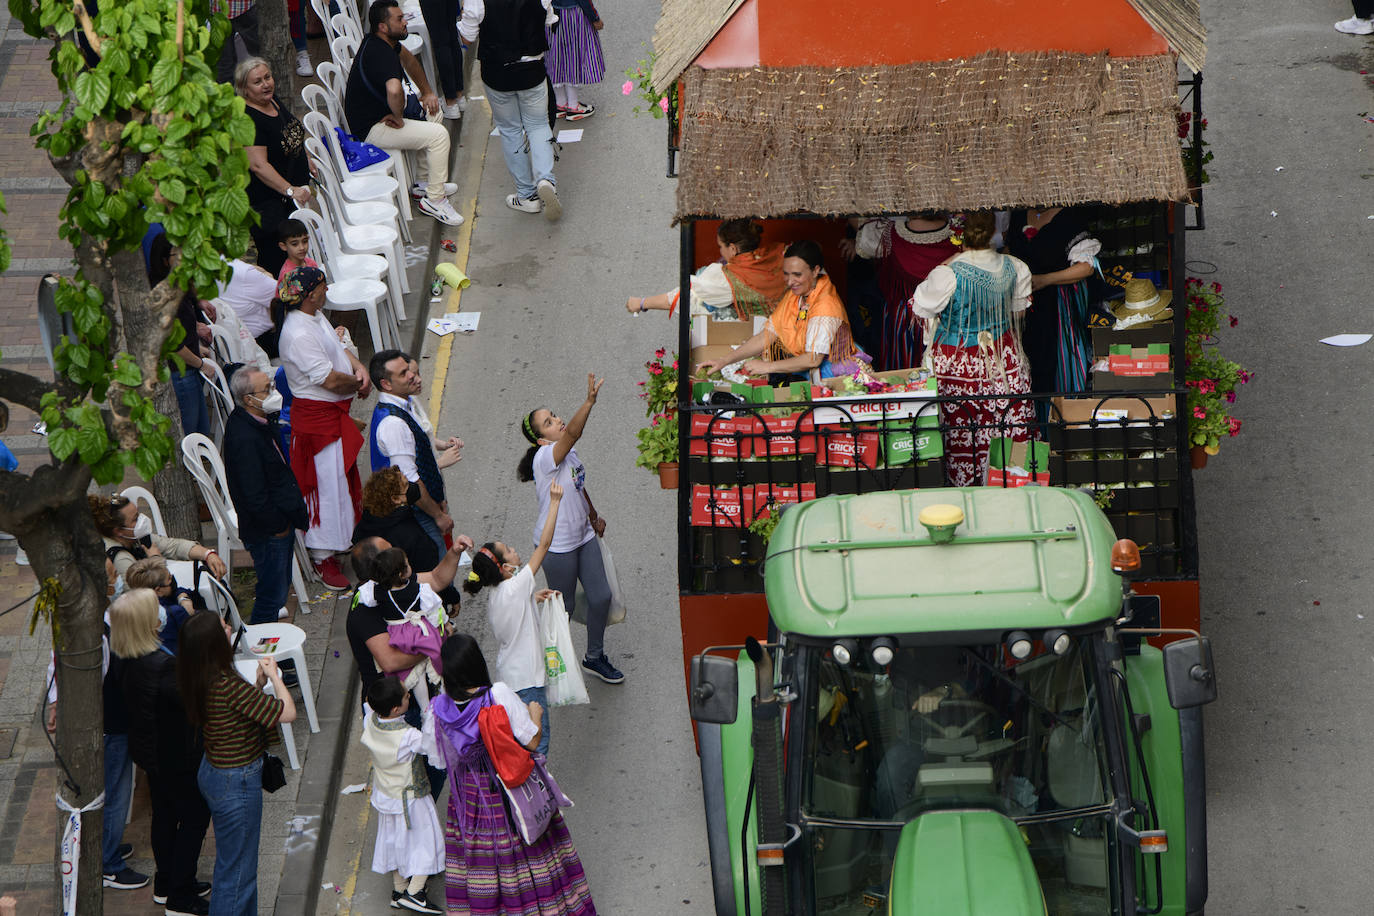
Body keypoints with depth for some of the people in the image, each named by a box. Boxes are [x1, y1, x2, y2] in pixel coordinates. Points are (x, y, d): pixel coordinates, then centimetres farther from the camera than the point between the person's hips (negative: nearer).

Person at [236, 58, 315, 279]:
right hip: (267, 202, -9)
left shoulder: (274, 101, 5)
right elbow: (258, 165, -29)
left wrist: (307, 160, 25)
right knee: (274, 259, -7)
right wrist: (291, 190, -33)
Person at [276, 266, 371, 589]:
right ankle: (322, 558, 6)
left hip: (334, 412, 11)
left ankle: (343, 537, 41)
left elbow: (338, 348, 16)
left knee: (342, 475, 23)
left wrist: (358, 367, -5)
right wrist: (359, 384, -10)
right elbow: (329, 379, -29)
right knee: (325, 483, -4)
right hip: (317, 417, -11)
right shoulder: (298, 335, -28)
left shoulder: (315, 317, 5)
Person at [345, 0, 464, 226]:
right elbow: (394, 89, -49)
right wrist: (399, 119, -30)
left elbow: (408, 59, 25)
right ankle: (434, 199, -5)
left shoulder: (385, 41, 3)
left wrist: (427, 92, 17)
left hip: (380, 112, 11)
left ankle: (424, 181, 28)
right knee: (439, 134, -16)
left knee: (434, 113, 22)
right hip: (371, 129, -11)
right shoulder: (382, 55, -30)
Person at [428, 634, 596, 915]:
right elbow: (532, 741, -19)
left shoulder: (439, 709, -17)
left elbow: (440, 759, -2)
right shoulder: (500, 695, -27)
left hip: (469, 794, 2)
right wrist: (535, 714, 2)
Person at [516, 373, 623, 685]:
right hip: (557, 546, -8)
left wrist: (594, 516, 29)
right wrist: (590, 401, -56)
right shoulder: (545, 457, -25)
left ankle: (595, 657, 29)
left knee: (601, 596, 10)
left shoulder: (568, 453, 2)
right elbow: (571, 433, -44)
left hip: (583, 536, 8)